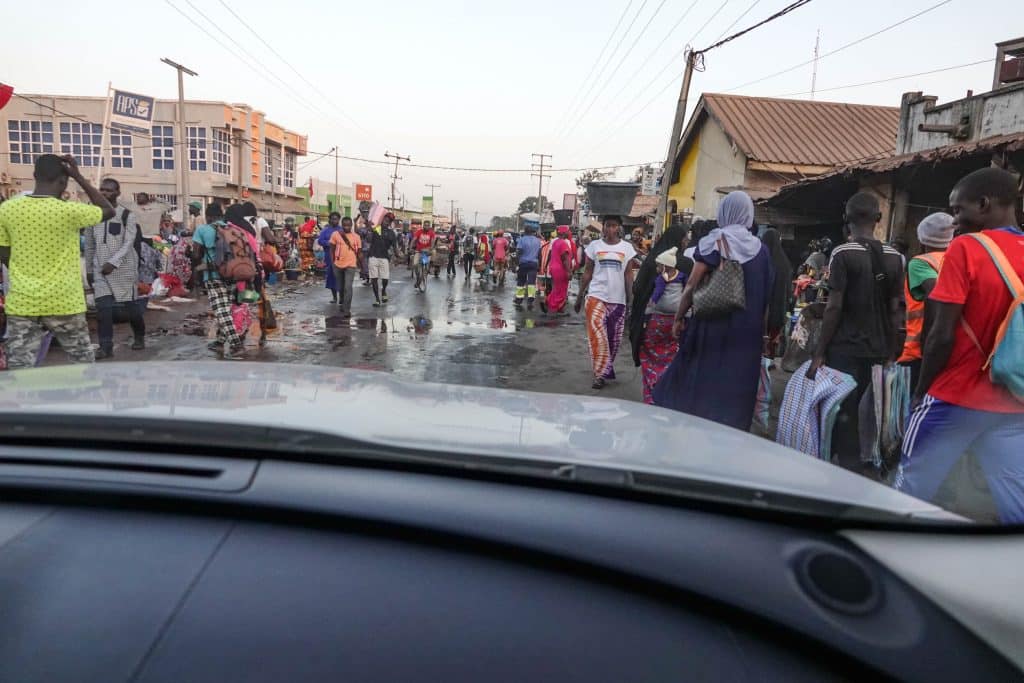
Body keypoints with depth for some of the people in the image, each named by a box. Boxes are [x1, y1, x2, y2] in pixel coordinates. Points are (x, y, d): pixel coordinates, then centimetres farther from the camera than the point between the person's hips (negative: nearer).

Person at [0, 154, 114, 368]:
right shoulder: (69, 211, -13)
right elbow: (109, 212, 5)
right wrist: (79, 177, 3)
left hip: (21, 305, 3)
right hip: (64, 304, -3)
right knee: (84, 366, 14)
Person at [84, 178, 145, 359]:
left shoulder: (127, 215, -4)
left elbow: (128, 244, -13)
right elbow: (89, 245, 13)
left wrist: (113, 263, -24)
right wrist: (89, 269, 12)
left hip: (124, 267, -3)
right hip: (100, 269, 3)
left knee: (132, 306, 5)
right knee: (103, 308, -5)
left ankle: (139, 337, 27)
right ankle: (106, 347, -2)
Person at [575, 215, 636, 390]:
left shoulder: (627, 247, 5)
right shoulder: (594, 245, 3)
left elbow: (628, 274, 5)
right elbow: (588, 272, 6)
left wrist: (630, 299, 1)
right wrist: (580, 295, 5)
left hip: (618, 299, 2)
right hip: (596, 296, -2)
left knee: (615, 338, 9)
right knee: (598, 336, -10)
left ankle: (606, 369, 27)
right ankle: (601, 374, -7)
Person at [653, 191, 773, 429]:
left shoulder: (714, 241, -5)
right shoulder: (761, 249, 6)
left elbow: (692, 285, -10)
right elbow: (766, 295, 7)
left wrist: (678, 318, -2)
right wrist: (758, 326, 15)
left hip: (712, 325, -3)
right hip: (747, 332, 4)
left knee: (697, 383, 7)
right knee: (735, 389, 9)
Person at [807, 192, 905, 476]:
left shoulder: (843, 253, -9)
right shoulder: (894, 257, 6)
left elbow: (834, 308, -13)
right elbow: (896, 311, 7)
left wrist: (819, 353, -9)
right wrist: (891, 354, 15)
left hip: (845, 349, -5)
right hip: (877, 351, 5)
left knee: (844, 413, 2)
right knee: (865, 412, 17)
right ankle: (865, 466, 24)